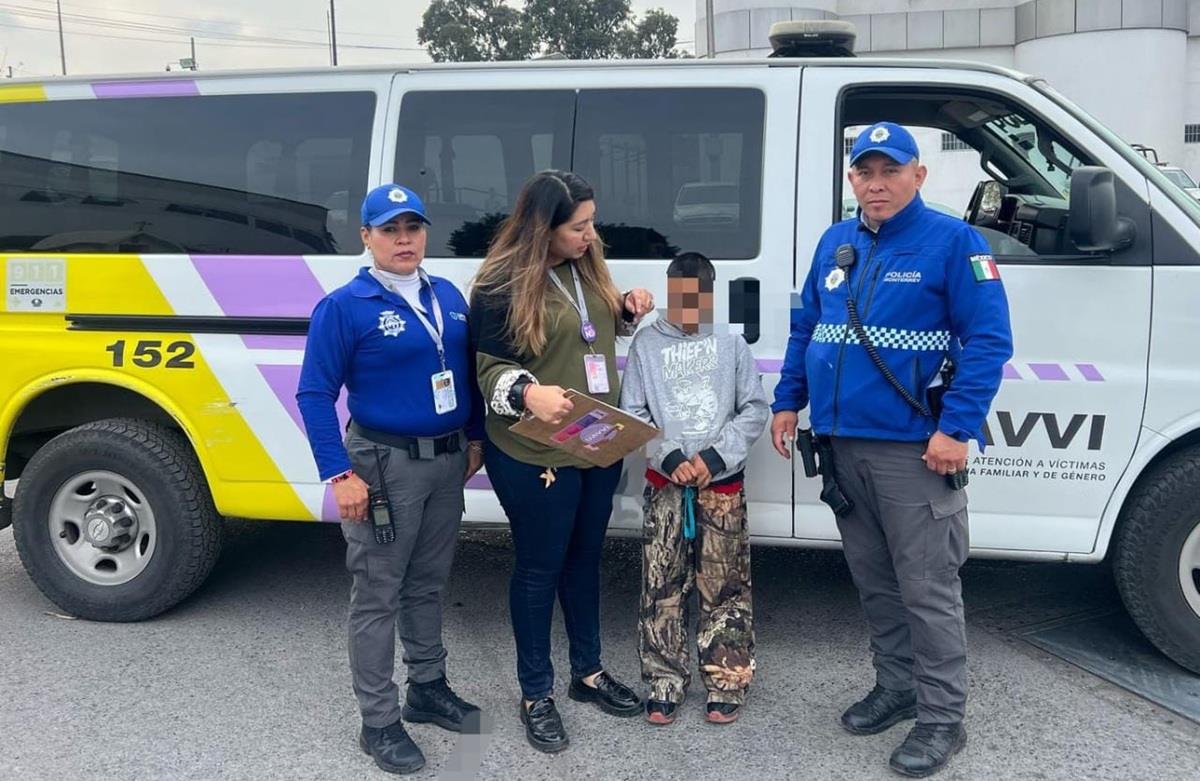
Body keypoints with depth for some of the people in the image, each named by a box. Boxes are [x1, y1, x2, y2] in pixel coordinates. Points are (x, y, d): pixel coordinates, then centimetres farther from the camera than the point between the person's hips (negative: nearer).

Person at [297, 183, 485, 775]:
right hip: (385, 465, -6)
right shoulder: (344, 306, -12)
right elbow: (314, 394, -14)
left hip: (447, 460, 6)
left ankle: (428, 689, 36)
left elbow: (469, 370, 16)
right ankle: (379, 722, 16)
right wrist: (340, 474, -19)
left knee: (428, 583, 19)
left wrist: (476, 438, 13)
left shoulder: (448, 296, 7)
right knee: (378, 595, 3)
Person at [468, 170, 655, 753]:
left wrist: (628, 311, 3)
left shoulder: (586, 268, 8)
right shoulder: (502, 285, -15)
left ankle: (588, 673, 36)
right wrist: (528, 393, -33)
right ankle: (536, 695, 23)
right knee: (539, 567, 6)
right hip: (535, 456, -7)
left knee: (585, 558, 19)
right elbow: (490, 367, -13)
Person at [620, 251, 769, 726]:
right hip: (665, 486, 1)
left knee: (724, 590, 2)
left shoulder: (731, 343, 4)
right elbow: (631, 414, 3)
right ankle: (664, 687, 13)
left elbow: (755, 410, 2)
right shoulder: (647, 343, 5)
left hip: (723, 485, 0)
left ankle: (726, 687, 13)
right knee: (661, 590, 2)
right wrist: (669, 457, -11)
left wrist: (716, 457, -11)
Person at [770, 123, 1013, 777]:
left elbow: (989, 340, -12)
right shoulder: (834, 244, 12)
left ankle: (941, 718, 12)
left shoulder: (952, 241, -7)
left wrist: (957, 427, -19)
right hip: (841, 444, 6)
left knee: (927, 588, -1)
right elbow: (805, 327, 20)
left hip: (914, 449, -6)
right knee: (873, 582, 17)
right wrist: (787, 402, 14)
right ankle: (896, 687, 33)